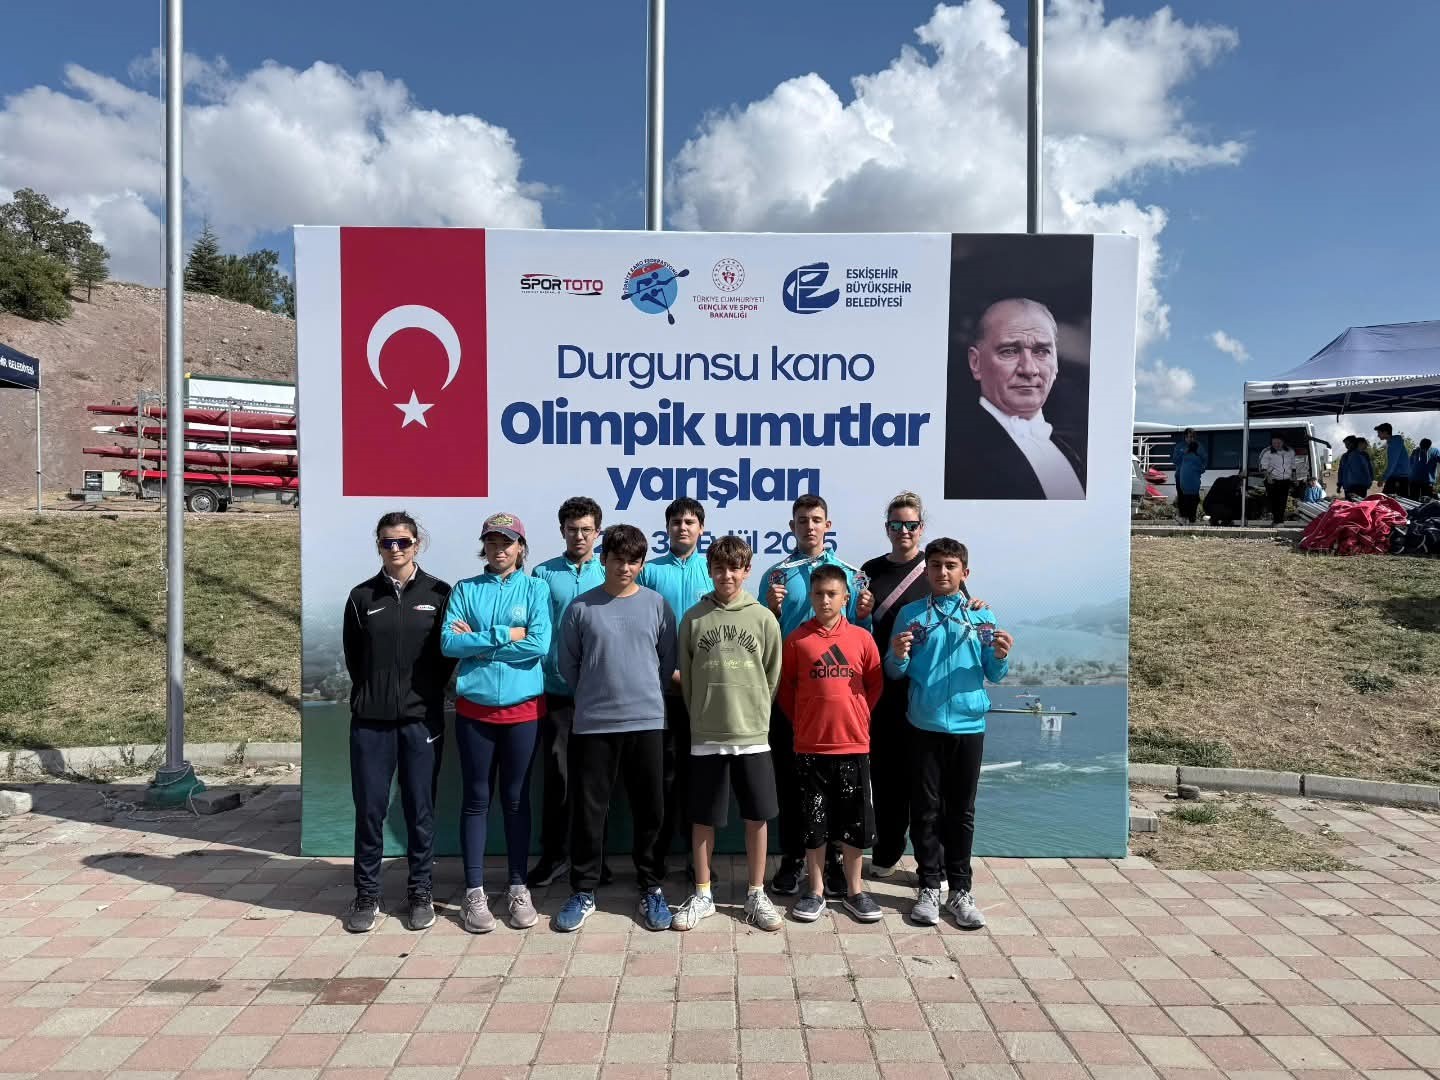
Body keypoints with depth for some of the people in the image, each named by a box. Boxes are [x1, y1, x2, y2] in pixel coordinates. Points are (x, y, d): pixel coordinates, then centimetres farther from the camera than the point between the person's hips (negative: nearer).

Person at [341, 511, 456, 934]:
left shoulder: (438, 593, 1)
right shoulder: (362, 596, 6)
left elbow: (448, 653, 4)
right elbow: (352, 656, 10)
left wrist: (425, 694, 3)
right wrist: (374, 693, 7)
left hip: (422, 718, -1)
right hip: (371, 719, 1)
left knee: (420, 809, 6)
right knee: (369, 808, 4)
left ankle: (421, 892, 18)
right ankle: (366, 894, 18)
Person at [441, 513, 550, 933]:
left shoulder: (536, 589, 2)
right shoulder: (465, 590, 5)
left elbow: (540, 645, -12)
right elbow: (449, 643, -8)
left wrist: (477, 639, -9)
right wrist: (505, 636, -13)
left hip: (523, 708, -1)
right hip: (474, 708, 1)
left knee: (516, 798, 9)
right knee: (476, 798, 6)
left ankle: (519, 888, 21)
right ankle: (474, 892, 16)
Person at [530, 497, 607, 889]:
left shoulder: (609, 575, 4)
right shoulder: (543, 574, 3)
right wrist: (541, 672, -7)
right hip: (556, 690, 0)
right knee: (555, 776, 4)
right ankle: (553, 855, 19)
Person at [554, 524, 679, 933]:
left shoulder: (657, 605, 2)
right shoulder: (581, 607, 0)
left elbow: (668, 664, 8)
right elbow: (568, 665, 6)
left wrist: (643, 696, 8)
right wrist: (595, 696, 9)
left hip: (646, 721, 1)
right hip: (593, 723, 0)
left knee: (649, 809, 8)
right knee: (588, 810, 7)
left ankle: (652, 890, 23)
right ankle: (583, 892, 21)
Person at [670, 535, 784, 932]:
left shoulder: (763, 618, 0)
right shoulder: (694, 618, 0)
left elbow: (773, 676, 5)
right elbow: (685, 677, 5)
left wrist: (756, 715, 4)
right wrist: (700, 716, 4)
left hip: (753, 735, 0)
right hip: (706, 736, 0)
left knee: (758, 816, 7)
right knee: (703, 818, 9)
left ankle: (756, 895, 23)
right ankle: (702, 895, 24)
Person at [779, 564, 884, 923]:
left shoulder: (862, 638, 0)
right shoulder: (797, 639, -2)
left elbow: (876, 684, 9)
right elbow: (785, 688, 5)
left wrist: (856, 716, 6)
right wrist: (802, 721, 3)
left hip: (854, 744, 1)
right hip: (810, 746, -1)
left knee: (856, 821, 9)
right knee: (814, 821, 9)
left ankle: (854, 890, 25)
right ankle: (815, 891, 23)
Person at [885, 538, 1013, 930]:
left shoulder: (982, 616, 5)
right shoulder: (911, 614, 3)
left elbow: (994, 675, 6)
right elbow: (895, 672, 3)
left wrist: (1001, 656, -15)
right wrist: (898, 655, -18)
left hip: (969, 724, 1)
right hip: (926, 725, -1)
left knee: (962, 810, 8)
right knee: (926, 809, 6)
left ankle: (960, 890, 18)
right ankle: (929, 887, 17)